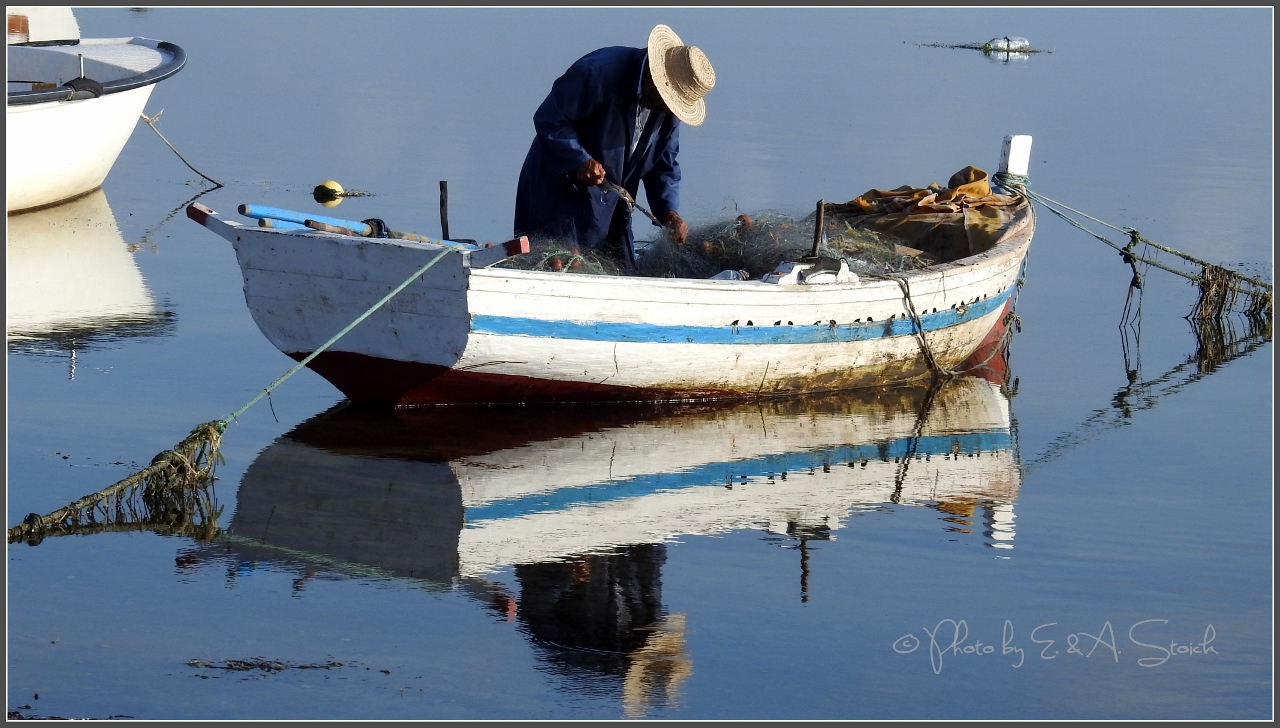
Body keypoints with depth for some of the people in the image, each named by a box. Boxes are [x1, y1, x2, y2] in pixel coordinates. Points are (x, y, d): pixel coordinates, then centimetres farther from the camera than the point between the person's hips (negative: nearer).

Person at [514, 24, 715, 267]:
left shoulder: (668, 105, -1)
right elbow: (548, 119, -19)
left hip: (610, 206, 7)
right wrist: (580, 161, -29)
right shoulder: (599, 73, -24)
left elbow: (663, 165, 5)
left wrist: (669, 212, -10)